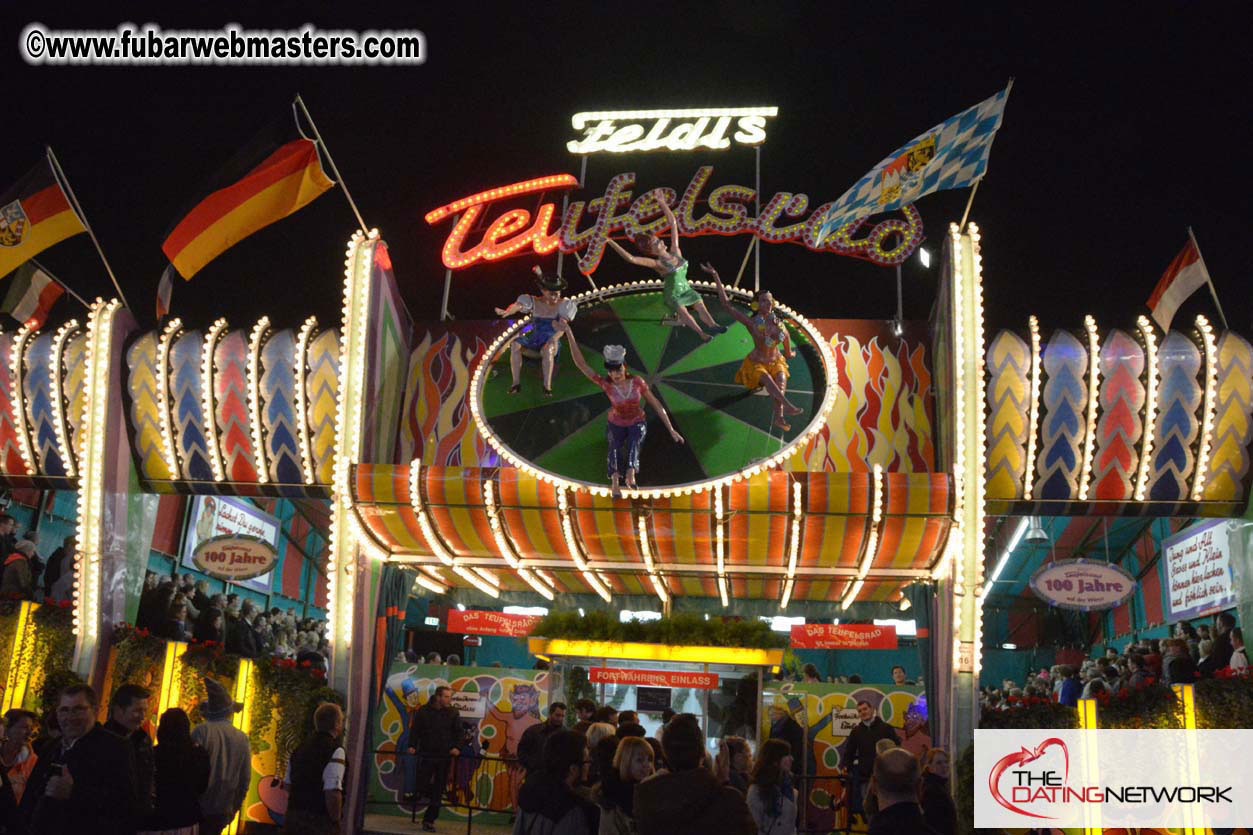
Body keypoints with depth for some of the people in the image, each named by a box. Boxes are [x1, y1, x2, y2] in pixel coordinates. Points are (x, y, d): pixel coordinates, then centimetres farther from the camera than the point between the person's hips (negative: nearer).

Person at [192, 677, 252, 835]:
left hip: (200, 806, -4)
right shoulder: (242, 739, 3)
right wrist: (234, 807, 18)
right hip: (223, 810, 4)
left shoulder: (202, 731, -10)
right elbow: (245, 779, 7)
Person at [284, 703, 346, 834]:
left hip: (293, 818, 7)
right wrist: (335, 821, -9)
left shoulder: (299, 749, 9)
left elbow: (288, 785, 17)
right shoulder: (335, 751, -15)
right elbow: (333, 793, -22)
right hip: (320, 824, -7)